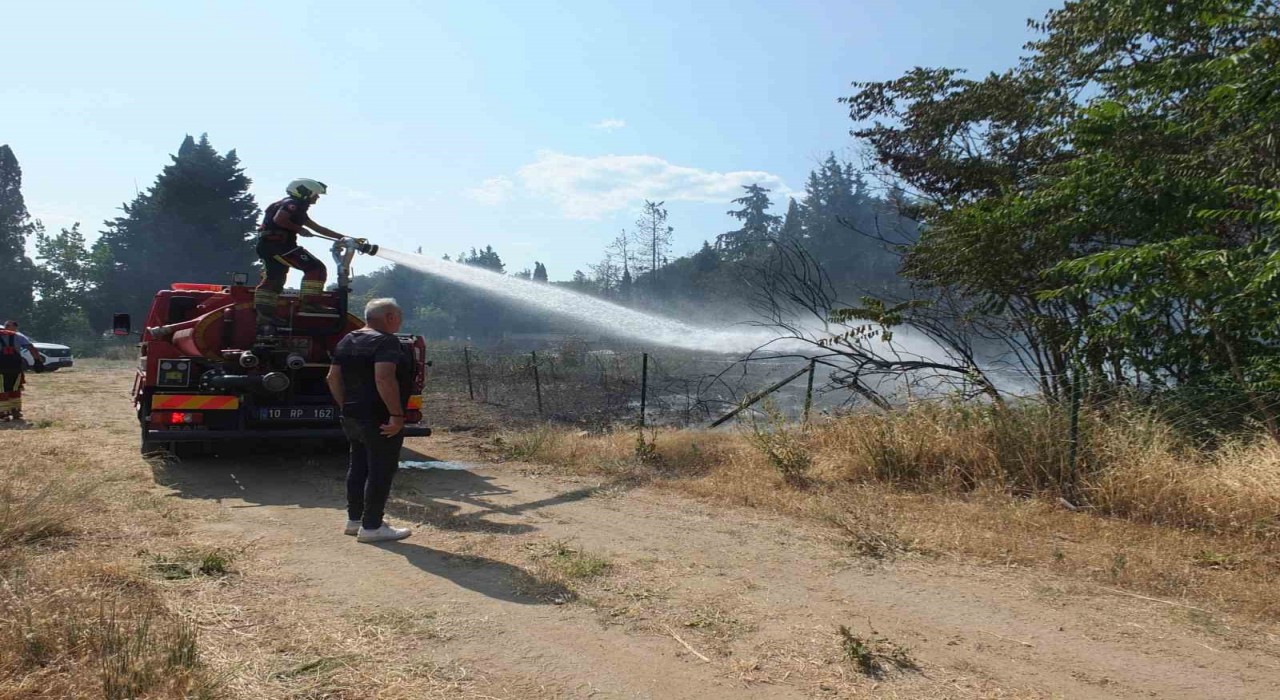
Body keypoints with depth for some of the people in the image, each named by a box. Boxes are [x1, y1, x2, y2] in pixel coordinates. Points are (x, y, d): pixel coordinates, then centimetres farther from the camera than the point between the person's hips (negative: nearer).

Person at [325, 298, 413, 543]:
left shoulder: (347, 340, 11)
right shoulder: (386, 342, -16)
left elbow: (333, 377, 12)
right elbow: (384, 379, -29)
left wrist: (346, 405, 17)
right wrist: (397, 414, -27)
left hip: (353, 417, 9)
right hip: (380, 420, -9)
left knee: (358, 467, 17)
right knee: (381, 471, -1)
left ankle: (354, 519, 27)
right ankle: (371, 527, 4)